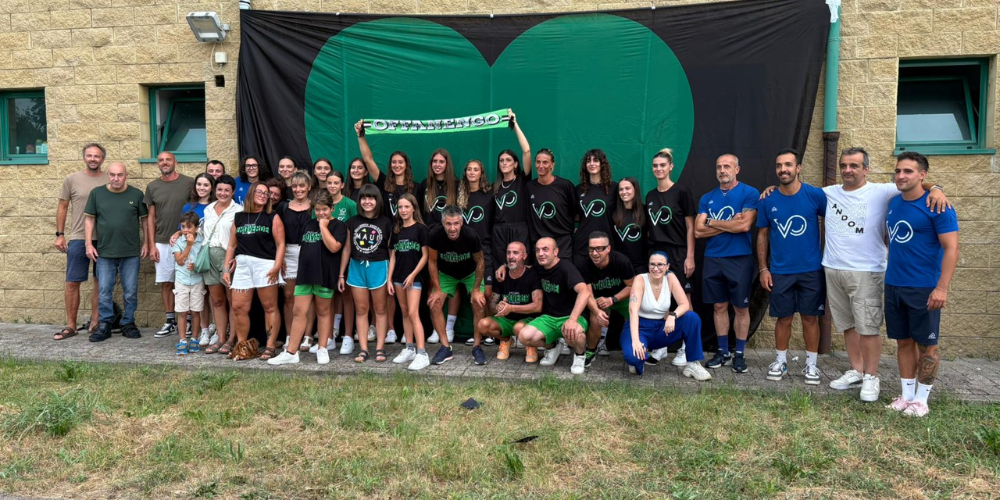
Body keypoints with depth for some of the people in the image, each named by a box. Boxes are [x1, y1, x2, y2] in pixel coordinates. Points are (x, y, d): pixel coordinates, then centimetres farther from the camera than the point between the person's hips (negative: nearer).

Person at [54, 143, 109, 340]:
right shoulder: (71, 179, 1)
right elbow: (63, 207, 7)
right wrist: (60, 234, 3)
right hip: (78, 239, 0)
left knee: (100, 282, 8)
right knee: (72, 283, 2)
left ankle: (95, 322, 19)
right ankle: (70, 325, 11)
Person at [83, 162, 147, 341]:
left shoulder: (136, 195, 3)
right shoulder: (97, 193, 4)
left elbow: (145, 220, 7)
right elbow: (89, 219, 7)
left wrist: (146, 243, 2)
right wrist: (88, 243, 1)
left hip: (131, 253, 0)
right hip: (104, 252, 0)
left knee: (131, 291, 5)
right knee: (104, 291, 4)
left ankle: (128, 323, 18)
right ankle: (104, 325, 14)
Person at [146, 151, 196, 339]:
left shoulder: (189, 183, -1)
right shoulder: (152, 187, 7)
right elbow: (150, 217, 9)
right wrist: (152, 245, 3)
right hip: (162, 243, 3)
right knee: (166, 283, 6)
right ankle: (170, 321, 15)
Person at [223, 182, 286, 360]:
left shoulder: (273, 217, 5)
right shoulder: (239, 217, 16)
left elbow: (280, 244, -3)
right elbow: (232, 245, 17)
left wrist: (276, 267, -15)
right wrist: (227, 269, 11)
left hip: (265, 265, -4)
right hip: (242, 266, 4)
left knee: (270, 307, -1)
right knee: (238, 308, 4)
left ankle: (270, 346, 4)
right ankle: (242, 345, 17)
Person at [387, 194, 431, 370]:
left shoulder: (420, 228, -6)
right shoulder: (396, 230, 9)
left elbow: (425, 255, -7)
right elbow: (392, 256, 10)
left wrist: (413, 275, -13)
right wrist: (389, 279, 5)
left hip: (414, 277, -6)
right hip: (398, 277, 6)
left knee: (413, 313, -12)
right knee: (404, 313, 10)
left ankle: (422, 354, -13)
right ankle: (409, 349, 20)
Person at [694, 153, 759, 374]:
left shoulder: (749, 194, -3)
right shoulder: (707, 198, 8)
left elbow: (745, 225, -17)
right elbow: (699, 230, 0)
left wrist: (713, 223, -6)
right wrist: (730, 225, -9)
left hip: (740, 259, -4)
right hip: (713, 259, 4)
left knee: (741, 308, 5)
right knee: (719, 306, 10)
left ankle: (740, 354, 15)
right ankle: (723, 352, 21)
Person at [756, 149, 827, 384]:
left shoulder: (815, 195, -7)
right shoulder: (768, 201, -1)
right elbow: (762, 235, 5)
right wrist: (763, 269, 1)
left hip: (811, 270, -1)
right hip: (780, 271, 1)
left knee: (810, 317, 8)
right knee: (783, 318, 9)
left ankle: (811, 364, 21)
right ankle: (780, 361, 24)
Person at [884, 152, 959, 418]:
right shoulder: (894, 203, 7)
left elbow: (951, 248, -15)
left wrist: (942, 288, -22)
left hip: (924, 289, -6)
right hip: (893, 286, 6)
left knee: (926, 345, 5)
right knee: (903, 341, 12)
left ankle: (921, 400, 15)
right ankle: (906, 395, 22)